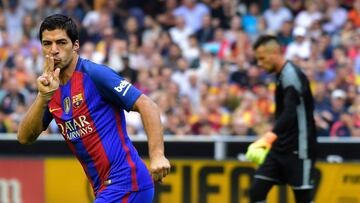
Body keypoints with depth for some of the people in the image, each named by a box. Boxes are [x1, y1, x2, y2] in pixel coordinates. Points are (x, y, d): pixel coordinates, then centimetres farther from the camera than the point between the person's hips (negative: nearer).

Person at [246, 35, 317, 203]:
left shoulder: (292, 75, -16)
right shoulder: (281, 75, 13)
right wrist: (270, 139, 20)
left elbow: (290, 114, -29)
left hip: (298, 149, -9)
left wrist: (269, 137, -38)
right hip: (281, 147, 9)